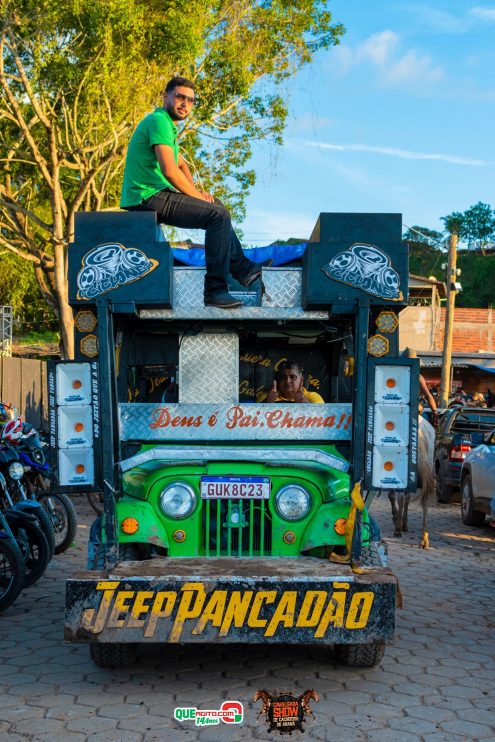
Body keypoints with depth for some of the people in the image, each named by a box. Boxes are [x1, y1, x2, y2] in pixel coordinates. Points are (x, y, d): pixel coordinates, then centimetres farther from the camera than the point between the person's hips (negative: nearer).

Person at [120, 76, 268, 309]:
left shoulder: (167, 124, 20)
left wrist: (195, 191, 12)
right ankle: (215, 290, -18)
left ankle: (242, 268, 27)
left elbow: (181, 164, 30)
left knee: (217, 206, 24)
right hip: (149, 197, -11)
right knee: (218, 215, -18)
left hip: (152, 196, 11)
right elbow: (170, 171, -23)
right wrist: (198, 195, -11)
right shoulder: (159, 121, -13)